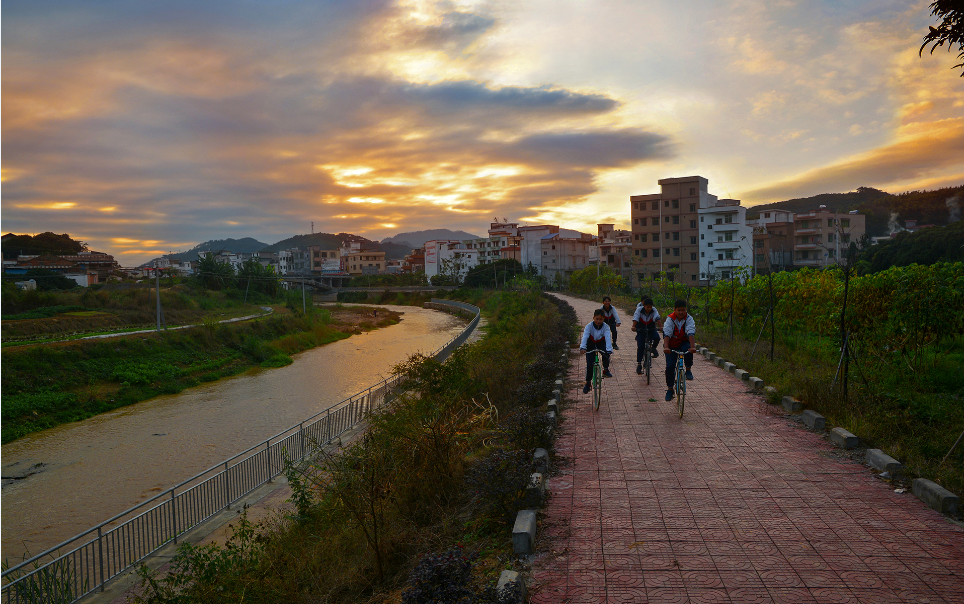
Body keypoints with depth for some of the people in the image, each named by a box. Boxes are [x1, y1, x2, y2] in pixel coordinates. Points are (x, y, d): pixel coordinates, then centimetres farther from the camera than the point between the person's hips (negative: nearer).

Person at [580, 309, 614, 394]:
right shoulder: (589, 326, -22)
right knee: (589, 365, -11)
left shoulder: (605, 327, -20)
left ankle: (605, 370, -9)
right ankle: (588, 383, 8)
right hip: (591, 345, 0)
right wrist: (582, 347, -53)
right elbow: (585, 337, -35)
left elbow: (608, 338, -34)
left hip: (601, 344, 0)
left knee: (606, 354, -34)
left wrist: (609, 349, -50)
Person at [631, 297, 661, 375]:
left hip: (651, 330, 1)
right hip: (641, 330, -1)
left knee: (657, 337, -30)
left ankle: (653, 348, 1)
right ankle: (639, 364, -1)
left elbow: (657, 318, -29)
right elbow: (635, 318, -28)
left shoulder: (654, 311, -13)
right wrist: (633, 326, -45)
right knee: (640, 347, -12)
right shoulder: (639, 310, -15)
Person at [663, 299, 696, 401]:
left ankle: (688, 370, -11)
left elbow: (691, 333, -27)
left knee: (688, 351, -35)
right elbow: (667, 334, -28)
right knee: (670, 367, -9)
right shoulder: (669, 320, -15)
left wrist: (692, 346, -43)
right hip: (672, 346, 0)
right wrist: (666, 347, -45)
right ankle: (670, 389, 9)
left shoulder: (689, 319, -13)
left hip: (684, 343, 0)